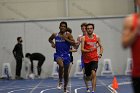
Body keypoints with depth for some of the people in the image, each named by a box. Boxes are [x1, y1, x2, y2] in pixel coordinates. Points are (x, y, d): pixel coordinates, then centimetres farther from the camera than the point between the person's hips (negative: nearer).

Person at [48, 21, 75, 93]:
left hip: (66, 55, 0)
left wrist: (66, 39, -19)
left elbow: (73, 43, -11)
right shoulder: (55, 35, 4)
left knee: (66, 72, 9)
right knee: (61, 65, -33)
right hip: (58, 54, 0)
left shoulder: (68, 35, -3)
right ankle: (60, 81, -13)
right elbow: (50, 39, 24)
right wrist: (52, 43, 4)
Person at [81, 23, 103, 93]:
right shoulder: (84, 38, -5)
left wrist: (100, 54, -3)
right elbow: (82, 49, -11)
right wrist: (89, 50, -30)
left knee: (93, 73, -21)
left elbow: (101, 47, 14)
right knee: (87, 76, 12)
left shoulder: (97, 37, 3)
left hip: (94, 59, 0)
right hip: (86, 59, 0)